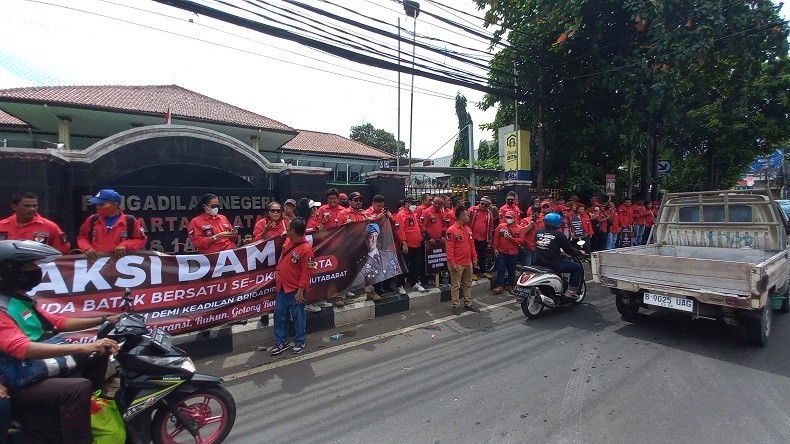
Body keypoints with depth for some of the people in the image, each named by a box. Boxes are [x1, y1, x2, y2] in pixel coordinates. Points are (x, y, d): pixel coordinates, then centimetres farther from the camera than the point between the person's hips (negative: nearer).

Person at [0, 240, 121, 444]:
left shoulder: (20, 300, 11)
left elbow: (59, 322, 16)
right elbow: (24, 349, -33)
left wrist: (105, 319, 9)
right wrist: (85, 347, -40)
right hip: (20, 385, -10)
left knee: (99, 353, 12)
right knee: (79, 387, -32)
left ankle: (93, 402, 21)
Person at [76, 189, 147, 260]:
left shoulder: (130, 222, -3)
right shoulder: (92, 220, 8)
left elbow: (141, 240, 1)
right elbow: (82, 237, 18)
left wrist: (125, 245, -13)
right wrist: (87, 248, -2)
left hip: (121, 261, -2)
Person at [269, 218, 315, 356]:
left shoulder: (306, 249, -24)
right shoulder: (288, 240, 0)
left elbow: (306, 273, -20)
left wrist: (300, 291, -18)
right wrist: (278, 272, 15)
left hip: (295, 290, -7)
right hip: (282, 286, 8)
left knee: (297, 316, 9)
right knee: (279, 314, 15)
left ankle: (299, 342, 28)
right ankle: (281, 342, 29)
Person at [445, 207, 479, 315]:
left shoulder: (468, 229, 8)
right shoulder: (451, 230, -15)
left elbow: (472, 245, 15)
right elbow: (449, 248, -17)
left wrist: (474, 258, 12)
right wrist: (452, 263, -19)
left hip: (468, 262, 8)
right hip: (457, 264, -7)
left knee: (467, 284, 17)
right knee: (455, 286, 4)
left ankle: (468, 304, 28)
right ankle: (456, 305, 14)